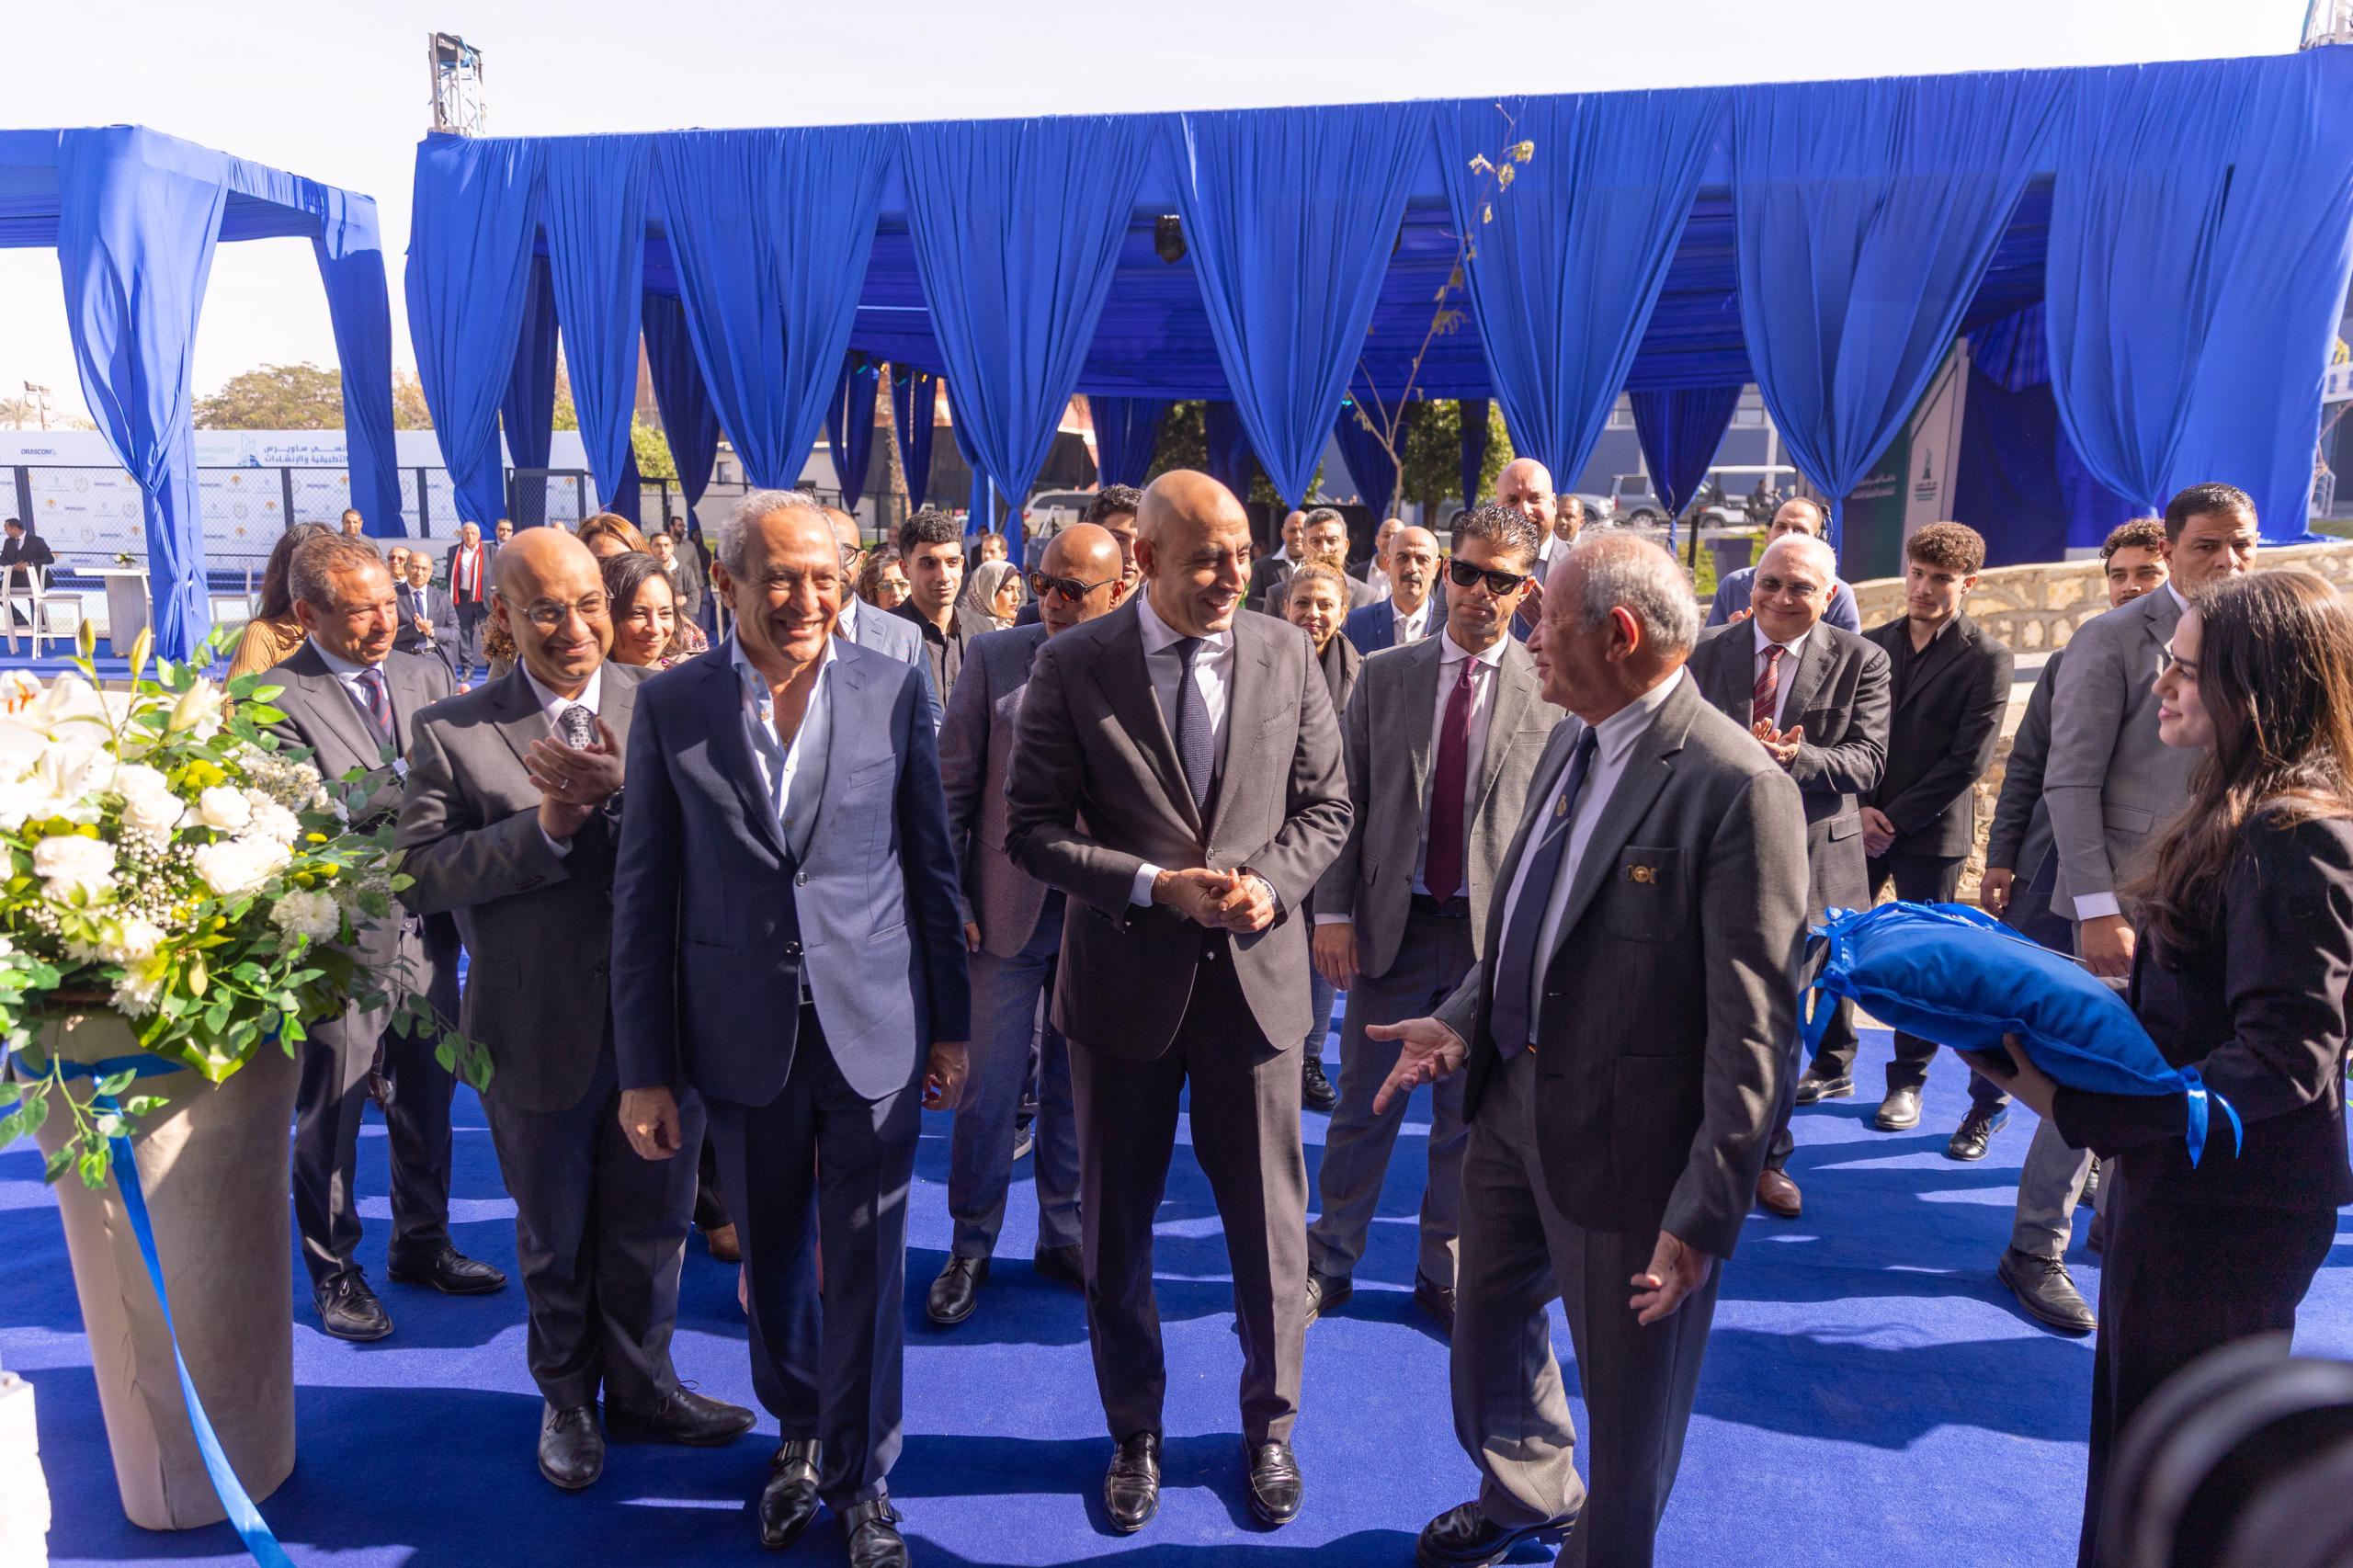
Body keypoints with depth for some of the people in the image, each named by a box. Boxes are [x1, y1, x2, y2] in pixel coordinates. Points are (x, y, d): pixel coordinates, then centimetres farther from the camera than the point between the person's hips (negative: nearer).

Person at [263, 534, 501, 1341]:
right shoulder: (275, 698, -12)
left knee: (427, 1100, 19)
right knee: (330, 1116, 11)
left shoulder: (426, 675, 5)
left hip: (428, 932, 5)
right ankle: (333, 1270, 30)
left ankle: (421, 1244, 38)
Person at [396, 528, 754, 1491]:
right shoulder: (453, 733, -6)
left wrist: (627, 789, -27)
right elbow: (418, 877, -13)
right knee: (555, 1239, 20)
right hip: (538, 1037, -1)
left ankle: (641, 1387, 41)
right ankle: (567, 1397, 43)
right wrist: (545, 826, -22)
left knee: (650, 1227, 18)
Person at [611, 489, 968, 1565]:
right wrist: (644, 1069, 0)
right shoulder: (670, 706, -3)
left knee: (867, 1271, 8)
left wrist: (949, 1023, 4)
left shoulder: (893, 690, -4)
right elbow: (644, 897, 0)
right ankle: (797, 1435, 44)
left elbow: (931, 864, 2)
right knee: (772, 1263, 18)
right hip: (745, 1036, 1)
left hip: (876, 1030, -1)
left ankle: (860, 1481, 29)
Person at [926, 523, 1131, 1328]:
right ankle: (971, 1249, 26)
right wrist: (949, 902, -5)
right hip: (1008, 913, -1)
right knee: (988, 1090, 7)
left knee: (1076, 1089, 15)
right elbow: (950, 790, -1)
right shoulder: (994, 658, -3)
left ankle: (1063, 1236, 33)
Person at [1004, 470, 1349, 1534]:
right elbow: (1031, 828, -8)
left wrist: (1269, 884, -15)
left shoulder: (1287, 658, -2)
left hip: (1255, 974, 1)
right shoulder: (1071, 667, -8)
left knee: (1269, 1223, 12)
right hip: (1125, 979, -1)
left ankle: (1268, 1426, 37)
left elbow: (1323, 807, 4)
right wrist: (1154, 885, -19)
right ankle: (1134, 1434, 38)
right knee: (1117, 1227, 14)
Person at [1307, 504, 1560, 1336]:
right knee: (1363, 1103, 11)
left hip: (1498, 930, 0)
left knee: (1468, 1112, 13)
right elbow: (1345, 801, 2)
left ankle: (1445, 1273, 30)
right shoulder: (1383, 677, 3)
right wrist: (1333, 909, -5)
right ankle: (1330, 1260, 28)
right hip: (1391, 923, 1)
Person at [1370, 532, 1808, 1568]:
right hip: (1512, 1100, 8)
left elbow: (1753, 1026, -22)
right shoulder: (1569, 748, 5)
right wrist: (1465, 1018, -2)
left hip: (1625, 1136, -8)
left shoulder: (1734, 784, -22)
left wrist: (1707, 1211, -21)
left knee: (1625, 1388, 15)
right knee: (1488, 1332, 27)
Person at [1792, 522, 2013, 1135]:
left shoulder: (1985, 660, -5)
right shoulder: (1871, 645, 8)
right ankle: (1832, 1066, 19)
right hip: (1861, 824, 4)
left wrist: (1898, 818, -13)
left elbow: (1969, 759, -11)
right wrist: (1861, 808, -6)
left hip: (1931, 831, -4)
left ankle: (1908, 1080, 18)